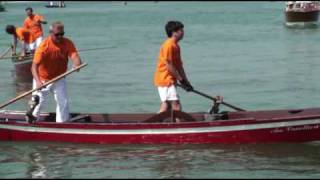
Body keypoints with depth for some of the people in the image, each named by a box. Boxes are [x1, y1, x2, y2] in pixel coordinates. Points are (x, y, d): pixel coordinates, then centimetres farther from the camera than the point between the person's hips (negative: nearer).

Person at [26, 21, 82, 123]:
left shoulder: (68, 43, -14)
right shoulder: (44, 46, -25)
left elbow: (75, 56, -29)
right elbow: (34, 66, -33)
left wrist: (77, 64, -55)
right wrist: (38, 81, -49)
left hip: (59, 79, 3)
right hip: (43, 79, -3)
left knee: (63, 102, -1)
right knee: (38, 102, 4)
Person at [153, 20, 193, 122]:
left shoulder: (176, 46, 15)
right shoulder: (169, 45, -16)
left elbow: (179, 66, 17)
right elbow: (169, 65, -19)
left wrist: (186, 81, 11)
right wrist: (181, 79, -14)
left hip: (170, 80, 10)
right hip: (165, 79, -10)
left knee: (165, 107, 10)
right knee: (176, 106, -11)